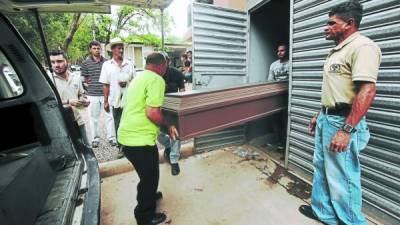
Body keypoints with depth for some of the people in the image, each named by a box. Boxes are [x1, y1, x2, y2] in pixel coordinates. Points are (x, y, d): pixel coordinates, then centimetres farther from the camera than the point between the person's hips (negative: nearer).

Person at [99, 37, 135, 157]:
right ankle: (121, 147, 23)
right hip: (115, 100, 0)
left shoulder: (129, 64, 5)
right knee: (118, 125, 9)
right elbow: (105, 85, 4)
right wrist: (105, 101, 2)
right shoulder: (107, 65, 4)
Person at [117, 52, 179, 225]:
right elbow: (152, 113, -24)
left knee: (146, 174, 30)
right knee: (150, 177, 12)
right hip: (140, 139, -9)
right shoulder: (156, 80, -14)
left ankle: (148, 196, 53)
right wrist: (168, 126, -8)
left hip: (127, 136, 9)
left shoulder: (139, 78, 15)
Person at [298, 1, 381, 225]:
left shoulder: (362, 46, -13)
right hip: (326, 119, 10)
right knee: (322, 169, 18)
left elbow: (367, 90, -23)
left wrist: (346, 130, -27)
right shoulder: (338, 50, 17)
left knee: (342, 178, 1)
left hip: (343, 122, -10)